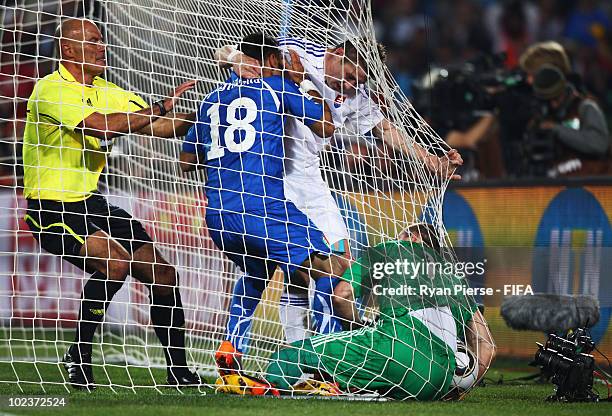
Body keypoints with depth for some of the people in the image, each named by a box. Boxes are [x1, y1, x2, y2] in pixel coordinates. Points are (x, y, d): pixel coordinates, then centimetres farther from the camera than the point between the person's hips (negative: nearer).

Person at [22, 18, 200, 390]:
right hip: (50, 207, -8)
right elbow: (101, 125, -29)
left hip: (91, 203, 8)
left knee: (163, 275, 2)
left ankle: (179, 372, 14)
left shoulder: (106, 92, 10)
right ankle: (78, 357, -14)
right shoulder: (51, 90, -16)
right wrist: (160, 107, -25)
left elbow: (160, 127, 8)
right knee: (115, 262, -29)